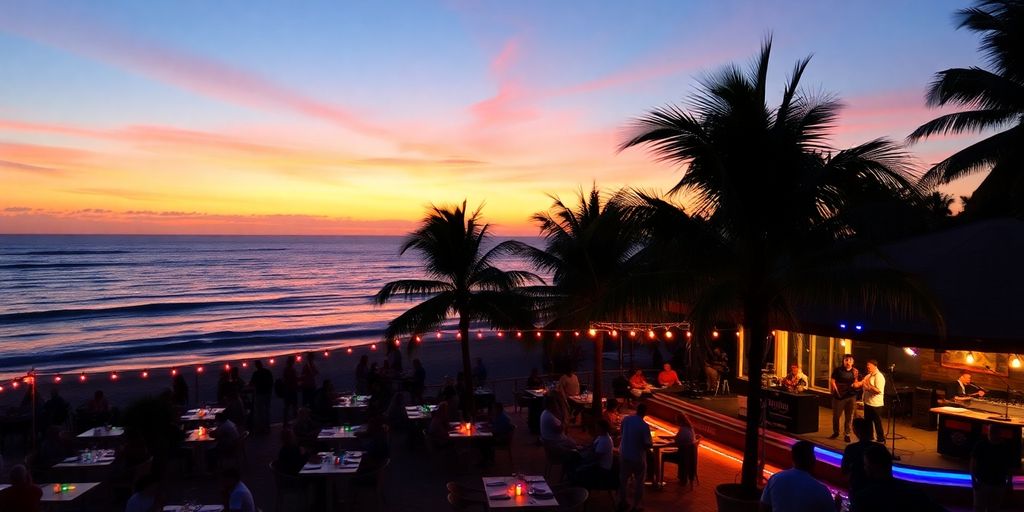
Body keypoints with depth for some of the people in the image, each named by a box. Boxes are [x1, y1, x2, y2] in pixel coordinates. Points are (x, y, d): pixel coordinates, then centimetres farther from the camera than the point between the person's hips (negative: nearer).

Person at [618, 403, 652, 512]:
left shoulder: (625, 419, -6)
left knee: (623, 479, 20)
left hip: (624, 454, 5)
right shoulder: (644, 425, -23)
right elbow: (648, 444, -20)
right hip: (637, 457, -5)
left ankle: (623, 502, 30)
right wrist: (648, 444, 2)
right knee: (639, 481, 13)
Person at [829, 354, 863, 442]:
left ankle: (847, 434, 15)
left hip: (851, 396, 1)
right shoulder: (838, 370, -2)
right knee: (836, 415, 6)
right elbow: (832, 381, -3)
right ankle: (835, 432, 23)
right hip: (839, 396, -1)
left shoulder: (855, 371, 3)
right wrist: (836, 391, -12)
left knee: (849, 417, 4)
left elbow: (858, 385, 0)